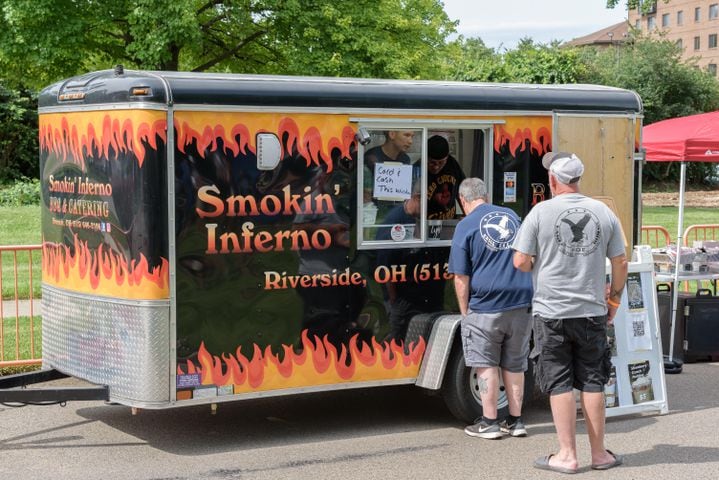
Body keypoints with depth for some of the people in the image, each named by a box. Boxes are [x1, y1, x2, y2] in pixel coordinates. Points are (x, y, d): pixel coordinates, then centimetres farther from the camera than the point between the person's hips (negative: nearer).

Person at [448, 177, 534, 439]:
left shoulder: (466, 226, -5)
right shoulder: (512, 216, 11)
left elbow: (461, 278, -6)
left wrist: (465, 312, 2)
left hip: (486, 306, -5)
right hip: (521, 303, 5)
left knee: (486, 365, 6)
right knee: (514, 365, 13)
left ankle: (489, 422, 8)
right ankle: (515, 421, 18)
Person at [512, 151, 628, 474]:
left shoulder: (541, 212, -8)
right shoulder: (604, 213, 1)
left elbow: (520, 262, -9)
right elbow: (620, 263, 5)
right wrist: (614, 298, 19)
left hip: (551, 312, -2)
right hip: (592, 312, 3)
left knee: (560, 384, 5)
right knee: (592, 383, 11)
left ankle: (567, 455, 7)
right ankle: (599, 453, 17)